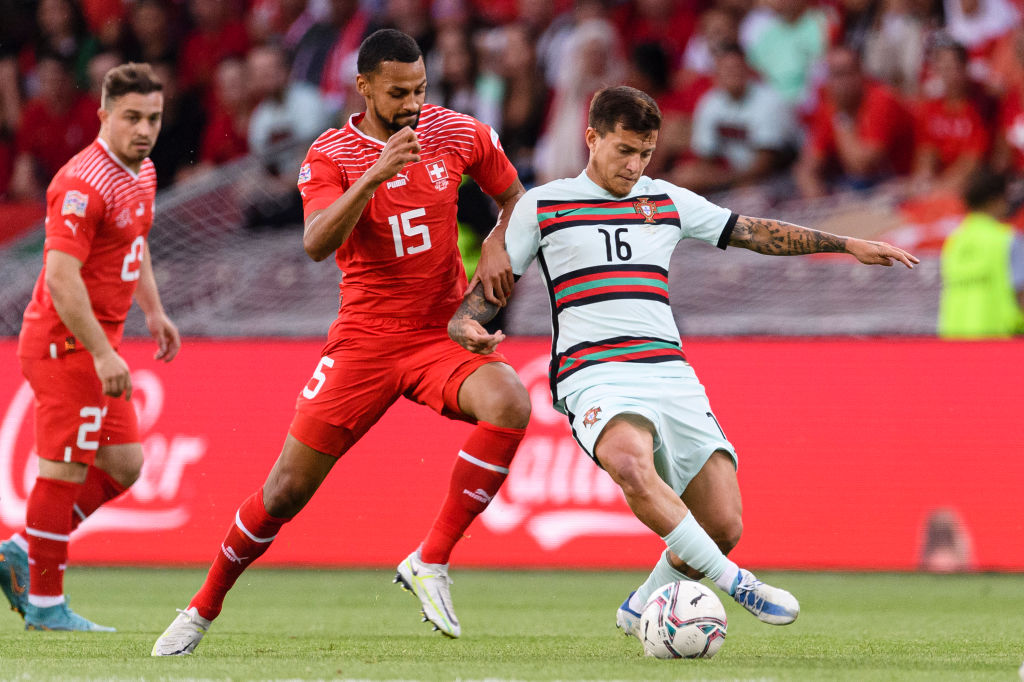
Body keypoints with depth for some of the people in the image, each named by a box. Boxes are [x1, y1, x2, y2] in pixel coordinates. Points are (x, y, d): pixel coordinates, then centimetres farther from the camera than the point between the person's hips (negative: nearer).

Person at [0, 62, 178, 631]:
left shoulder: (142, 173, 10)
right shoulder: (84, 183, -21)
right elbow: (61, 275, -26)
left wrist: (154, 311, 23)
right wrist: (102, 353, -28)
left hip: (99, 342, 10)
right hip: (66, 343, -10)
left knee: (124, 464, 11)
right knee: (66, 471, -4)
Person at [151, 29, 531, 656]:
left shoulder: (457, 133, 0)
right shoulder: (330, 157, -7)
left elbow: (515, 195, 18)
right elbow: (317, 244, -24)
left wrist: (499, 246, -3)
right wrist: (376, 174, -36)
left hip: (443, 334, 1)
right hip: (364, 340, -1)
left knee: (509, 404, -31)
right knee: (286, 491, -2)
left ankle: (431, 562, -20)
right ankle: (203, 610, 21)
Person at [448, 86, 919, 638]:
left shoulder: (667, 202, 19)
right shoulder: (542, 205, 10)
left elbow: (758, 233, 24)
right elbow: (489, 286, 11)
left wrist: (848, 245, 19)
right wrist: (468, 326, -11)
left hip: (670, 372, 4)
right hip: (595, 378, -4)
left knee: (723, 526, -9)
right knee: (629, 461, -39)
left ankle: (640, 610, 18)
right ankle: (733, 583, -32)